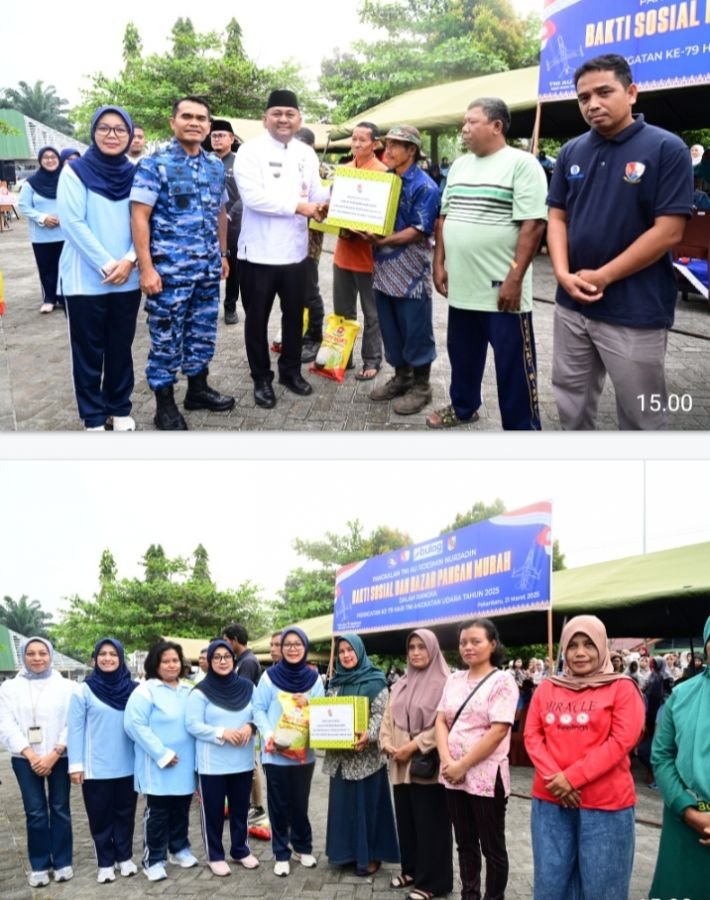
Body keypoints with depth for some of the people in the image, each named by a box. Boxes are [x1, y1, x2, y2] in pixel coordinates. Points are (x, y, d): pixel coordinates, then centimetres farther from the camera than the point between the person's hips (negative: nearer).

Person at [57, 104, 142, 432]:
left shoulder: (134, 175, 8)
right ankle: (93, 417, 15)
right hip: (86, 280, -3)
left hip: (127, 279, 3)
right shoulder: (75, 172, -4)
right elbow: (73, 224, -11)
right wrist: (106, 265, -15)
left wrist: (129, 260, -11)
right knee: (88, 352, 4)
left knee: (121, 348, 10)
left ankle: (119, 409, 24)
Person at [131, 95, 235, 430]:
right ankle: (165, 405, 13)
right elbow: (139, 217, -12)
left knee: (203, 333, 15)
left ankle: (198, 389, 32)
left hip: (208, 268, 6)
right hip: (169, 269, -6)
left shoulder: (216, 167, 10)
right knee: (166, 339, 2)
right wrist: (146, 268, -17)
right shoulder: (154, 164, -8)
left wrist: (223, 254, 20)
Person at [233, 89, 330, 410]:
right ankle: (261, 379, 21)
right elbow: (253, 197, -21)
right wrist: (298, 206, -20)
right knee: (257, 319, 7)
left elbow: (317, 194, 9)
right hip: (259, 251, -5)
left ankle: (291, 371, 32)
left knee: (294, 315, 16)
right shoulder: (251, 150, -9)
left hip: (295, 250, 5)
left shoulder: (306, 153, 9)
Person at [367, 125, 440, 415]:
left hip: (411, 272, -7)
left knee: (415, 330, 2)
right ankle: (401, 377, 28)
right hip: (384, 268, 7)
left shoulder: (424, 187, -11)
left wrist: (383, 241, -23)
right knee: (390, 328, 14)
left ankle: (420, 386, 13)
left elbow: (419, 231, -16)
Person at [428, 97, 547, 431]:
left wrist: (514, 279, -19)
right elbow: (444, 217, 18)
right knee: (462, 354, 19)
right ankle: (463, 407, 38)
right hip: (461, 285, 7)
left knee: (513, 365, 1)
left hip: (501, 288, -7)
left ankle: (522, 428, 10)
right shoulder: (459, 166, 13)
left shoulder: (521, 164, -9)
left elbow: (532, 225, -15)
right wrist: (439, 263, 10)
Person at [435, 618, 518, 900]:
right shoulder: (454, 680, 9)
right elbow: (441, 721, 7)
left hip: (485, 776, -6)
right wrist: (446, 760, -10)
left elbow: (498, 731, -16)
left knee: (492, 846, 6)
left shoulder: (502, 681, -9)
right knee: (465, 843, 16)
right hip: (453, 776, 6)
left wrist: (462, 765, -15)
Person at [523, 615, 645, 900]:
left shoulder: (622, 688, -2)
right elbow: (532, 735, 6)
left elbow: (621, 741, -10)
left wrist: (572, 777, -15)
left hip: (605, 803, -3)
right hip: (550, 800, 4)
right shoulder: (547, 688, 10)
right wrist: (554, 777, -11)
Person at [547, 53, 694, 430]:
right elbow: (557, 218, 9)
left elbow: (668, 231, -14)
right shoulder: (571, 152, 7)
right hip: (572, 304, 5)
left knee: (641, 413, 7)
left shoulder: (666, 149, -9)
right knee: (571, 401, 17)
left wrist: (603, 277, -14)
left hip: (636, 311, -5)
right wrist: (563, 274, -9)